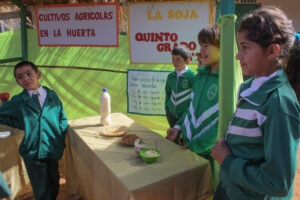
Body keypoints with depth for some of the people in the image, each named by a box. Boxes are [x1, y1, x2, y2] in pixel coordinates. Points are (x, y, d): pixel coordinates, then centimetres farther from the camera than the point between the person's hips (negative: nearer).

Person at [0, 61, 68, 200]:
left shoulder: (52, 96, 0)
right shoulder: (17, 101, -4)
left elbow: (62, 119, 7)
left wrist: (61, 140, -1)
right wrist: (21, 124, -2)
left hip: (53, 151, 2)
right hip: (32, 152, -1)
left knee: (54, 186, 18)